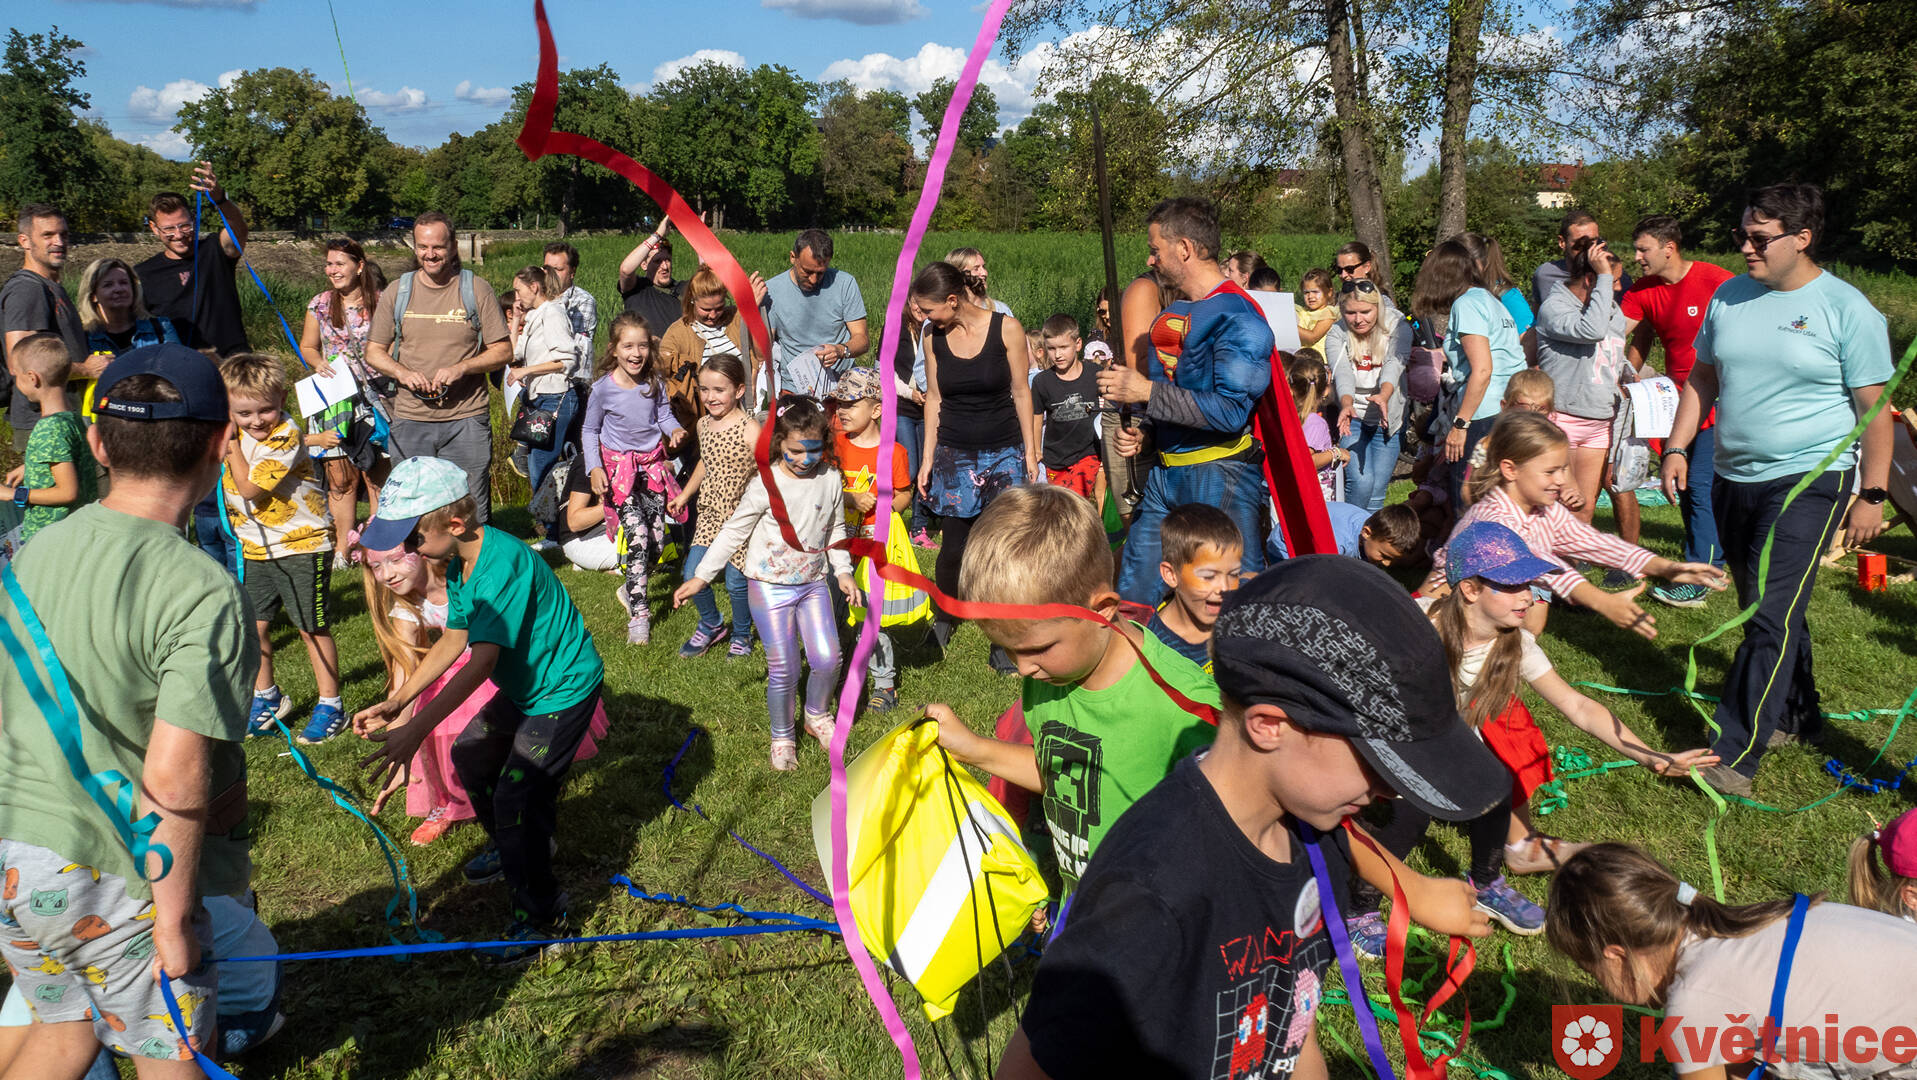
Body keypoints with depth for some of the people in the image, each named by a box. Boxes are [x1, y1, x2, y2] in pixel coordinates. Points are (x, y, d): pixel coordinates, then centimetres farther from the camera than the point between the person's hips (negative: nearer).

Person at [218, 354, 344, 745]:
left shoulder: (285, 437, -20)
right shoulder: (232, 432, 2)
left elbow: (250, 488, -23)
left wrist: (231, 440, -18)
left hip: (302, 544, -7)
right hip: (255, 548, 7)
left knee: (311, 628, 0)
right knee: (255, 625, 12)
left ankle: (330, 705, 12)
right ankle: (265, 698, 32)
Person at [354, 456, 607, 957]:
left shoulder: (503, 563, -32)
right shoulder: (459, 564, -1)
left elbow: (481, 661, -37)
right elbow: (452, 642, 8)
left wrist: (415, 730, -42)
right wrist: (395, 702, 3)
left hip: (564, 691, -10)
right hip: (525, 687, 10)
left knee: (516, 798, -11)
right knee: (469, 755, 23)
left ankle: (541, 915, 8)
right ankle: (510, 846, 47)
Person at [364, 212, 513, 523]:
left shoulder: (476, 289, 2)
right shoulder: (397, 291, 8)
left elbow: (503, 351, 2)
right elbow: (373, 352, 12)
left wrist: (461, 368, -14)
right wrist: (403, 372, -9)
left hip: (466, 419, -2)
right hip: (409, 420, 2)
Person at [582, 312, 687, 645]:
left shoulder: (654, 381, -5)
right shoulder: (604, 388, -13)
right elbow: (589, 431, -1)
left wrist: (674, 429, -14)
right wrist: (595, 468, -11)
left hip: (653, 463, 4)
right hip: (619, 466, -4)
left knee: (657, 539, 4)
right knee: (637, 535, -16)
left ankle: (630, 589, 31)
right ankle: (639, 614, -9)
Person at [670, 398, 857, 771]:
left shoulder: (830, 480, -3)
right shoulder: (765, 485, -13)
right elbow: (733, 532, -6)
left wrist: (844, 571, 8)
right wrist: (700, 577, -5)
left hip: (813, 583, 3)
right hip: (769, 587, -3)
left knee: (828, 660, -4)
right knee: (783, 670, -3)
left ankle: (818, 716, 26)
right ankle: (782, 738, 20)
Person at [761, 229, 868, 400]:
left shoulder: (844, 283, 1)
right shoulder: (772, 291, 1)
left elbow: (862, 339, 4)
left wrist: (842, 351, -18)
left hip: (839, 387, 0)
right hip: (792, 389, 0)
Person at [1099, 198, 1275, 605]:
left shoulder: (1238, 319, -14)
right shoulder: (1172, 312, 14)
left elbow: (1231, 411, -24)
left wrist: (1146, 392, -19)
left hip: (1220, 477, -9)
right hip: (1164, 473, 9)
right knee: (1133, 596, 12)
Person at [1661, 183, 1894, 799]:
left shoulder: (1845, 309, -7)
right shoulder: (1729, 297, 8)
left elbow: (1875, 408, -6)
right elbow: (1702, 379, 17)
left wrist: (1872, 496, -9)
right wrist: (1677, 448, 7)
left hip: (1810, 480, -6)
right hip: (1733, 478, 6)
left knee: (1771, 617, -12)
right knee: (1767, 609, 15)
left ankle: (1734, 757, -11)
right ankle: (1798, 715, 34)